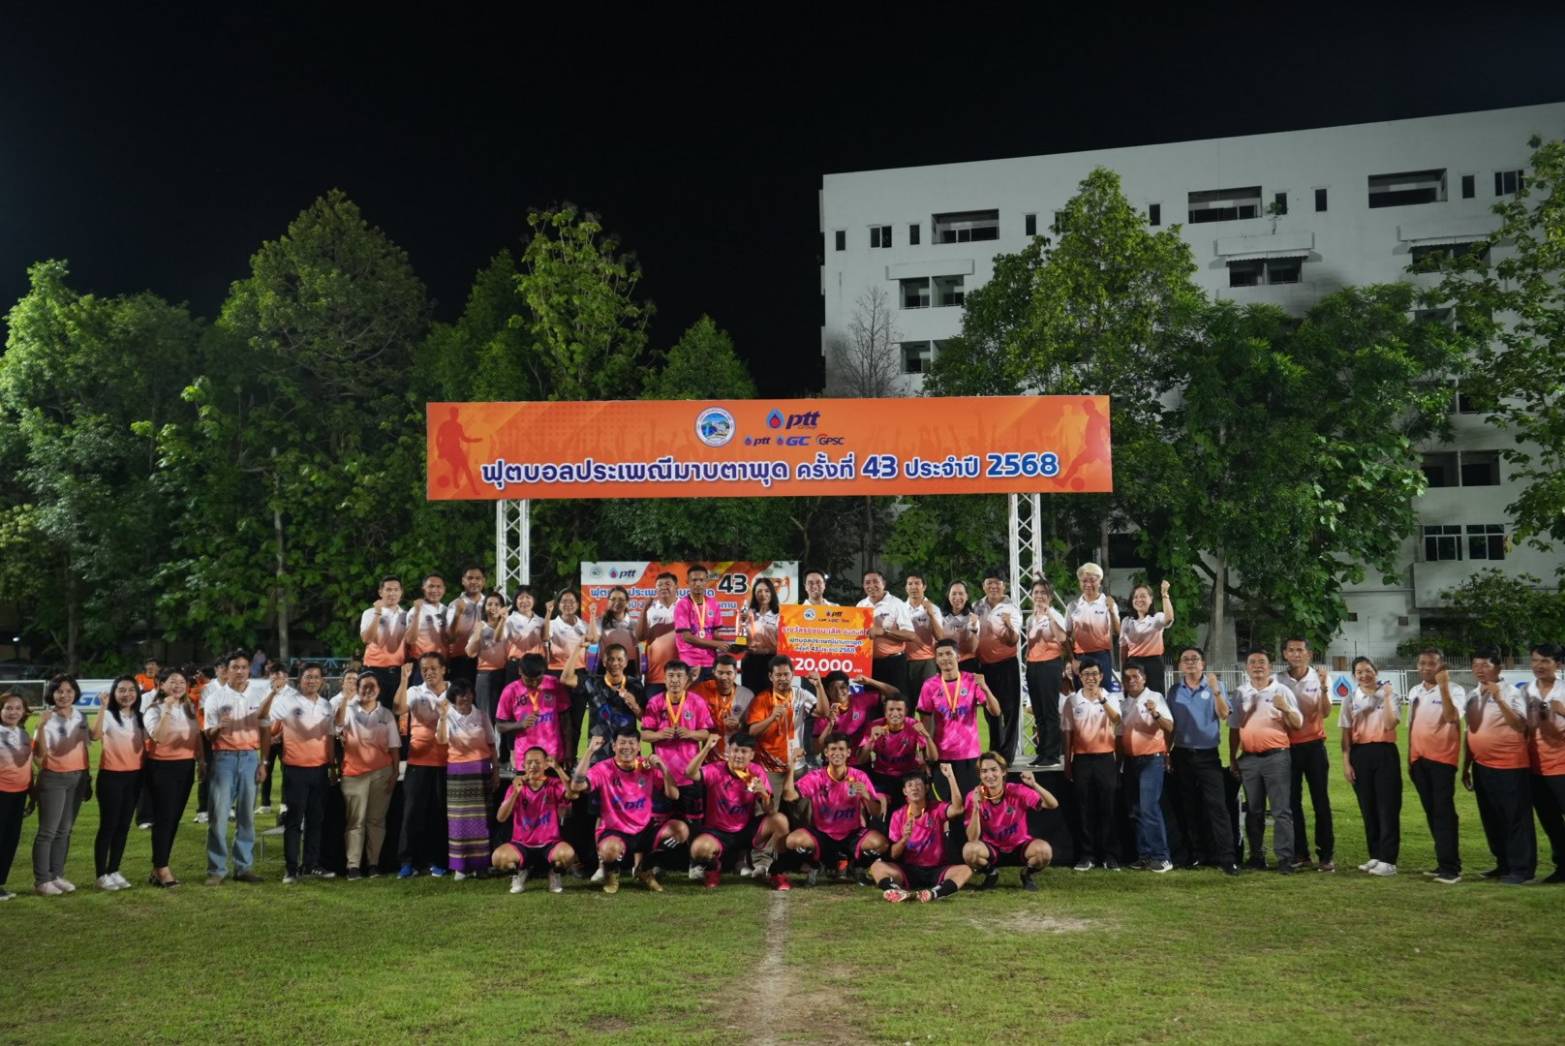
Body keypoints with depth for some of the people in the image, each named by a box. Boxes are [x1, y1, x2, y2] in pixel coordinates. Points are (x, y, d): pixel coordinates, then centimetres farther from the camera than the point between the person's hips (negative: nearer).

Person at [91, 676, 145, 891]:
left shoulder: (139, 717, 10)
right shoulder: (109, 715, -10)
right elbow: (95, 735, -29)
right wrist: (102, 707, -33)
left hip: (134, 776, 6)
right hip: (111, 776, -6)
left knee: (124, 826, 10)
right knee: (108, 826, -2)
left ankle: (114, 871, 19)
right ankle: (101, 875, 5)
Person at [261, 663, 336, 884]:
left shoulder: (326, 705, 9)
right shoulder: (287, 700, -6)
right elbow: (263, 720, -13)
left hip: (319, 769, 5)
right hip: (295, 769, -5)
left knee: (316, 820, 11)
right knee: (293, 820, 0)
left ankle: (311, 864, 20)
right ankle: (291, 868, 4)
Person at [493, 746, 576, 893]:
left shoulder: (554, 785, -3)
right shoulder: (517, 786, 0)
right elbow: (501, 818, -11)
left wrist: (558, 768, -33)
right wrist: (516, 792, -23)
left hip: (549, 844, -1)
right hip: (522, 845, 1)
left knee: (567, 854, -35)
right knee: (498, 857, -31)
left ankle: (554, 874, 4)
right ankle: (519, 872, 6)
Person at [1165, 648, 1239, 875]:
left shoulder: (1215, 687, 1)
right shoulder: (1174, 692, 8)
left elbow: (1224, 715, -14)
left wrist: (1216, 691, -26)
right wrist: (1167, 754, 8)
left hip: (1208, 755, -3)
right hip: (1182, 755, 3)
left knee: (1217, 806, -10)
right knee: (1189, 808, 7)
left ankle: (1225, 857, -12)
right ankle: (1196, 854, 16)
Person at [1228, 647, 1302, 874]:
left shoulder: (1282, 691, 3)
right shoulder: (1241, 694, 12)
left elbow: (1298, 723, 0)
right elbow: (1234, 728, 16)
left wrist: (1286, 708, -19)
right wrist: (1232, 758, 12)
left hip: (1276, 757, -4)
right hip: (1249, 759, 4)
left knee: (1281, 810, -6)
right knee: (1253, 810, 9)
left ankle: (1285, 858, -6)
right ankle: (1256, 856, 16)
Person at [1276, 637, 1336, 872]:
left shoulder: (1319, 678, -2)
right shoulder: (1278, 681, 1)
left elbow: (1325, 712, -12)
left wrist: (1323, 687, -23)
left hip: (1314, 745, -1)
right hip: (1288, 746, 2)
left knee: (1321, 801, 0)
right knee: (1293, 801, 5)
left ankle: (1326, 854, 5)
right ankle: (1300, 854, 12)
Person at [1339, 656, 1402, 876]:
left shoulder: (1389, 695, 0)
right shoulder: (1351, 699, 8)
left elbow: (1390, 724, -15)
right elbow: (1346, 733, 7)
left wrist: (1386, 697, -16)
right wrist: (1346, 761, 0)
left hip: (1384, 753, -3)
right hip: (1360, 754, 3)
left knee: (1388, 806, -4)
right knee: (1368, 807, 8)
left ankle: (1388, 860, -3)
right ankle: (1375, 856, 17)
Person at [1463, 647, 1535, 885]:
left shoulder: (1512, 693, -10)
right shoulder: (1472, 696, 9)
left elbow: (1521, 726, -23)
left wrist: (1499, 699, -28)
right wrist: (1466, 766, 16)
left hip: (1510, 766, -7)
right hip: (1482, 766, 7)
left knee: (1516, 819, 0)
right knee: (1492, 820, 14)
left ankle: (1521, 869, 10)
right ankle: (1503, 864, 27)